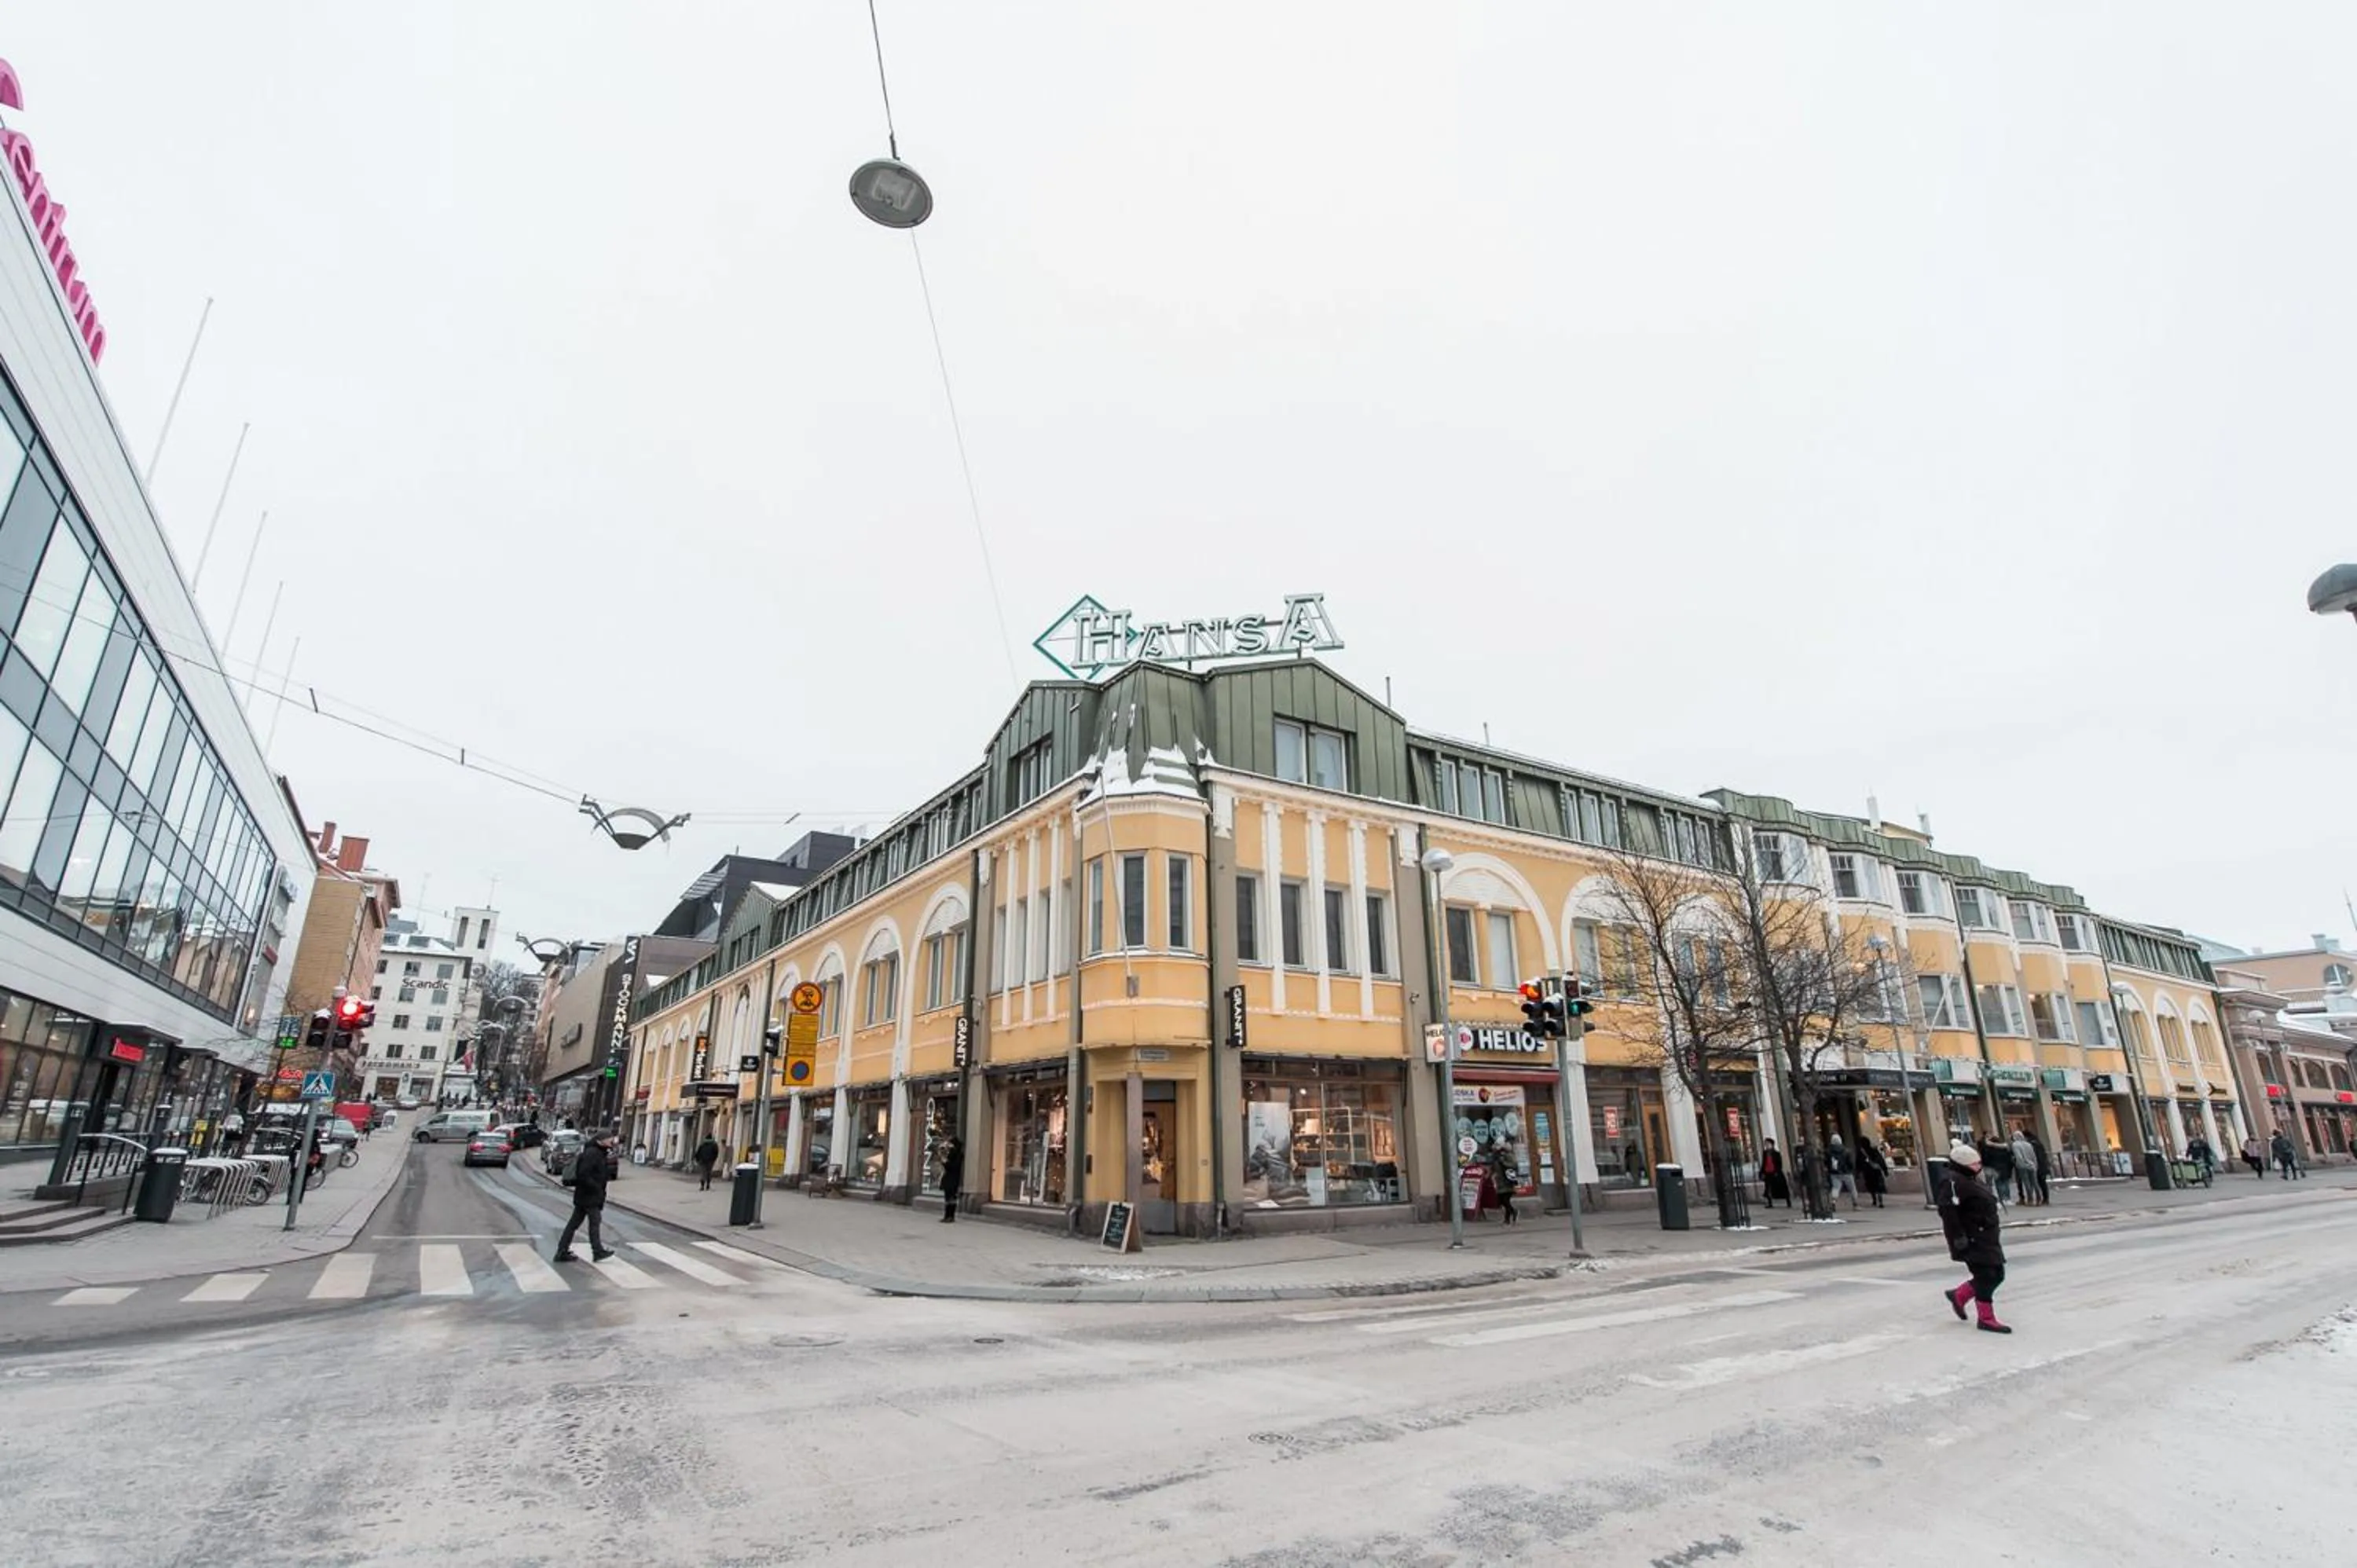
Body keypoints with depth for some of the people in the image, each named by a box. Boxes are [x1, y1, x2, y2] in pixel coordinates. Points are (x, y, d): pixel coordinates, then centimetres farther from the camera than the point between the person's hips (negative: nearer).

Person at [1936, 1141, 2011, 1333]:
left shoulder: (1974, 1180, 15)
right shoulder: (1954, 1182, -19)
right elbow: (1947, 1210, -26)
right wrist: (1958, 1236, -26)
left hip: (1986, 1238, 10)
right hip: (1972, 1240, -10)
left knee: (1997, 1274, 13)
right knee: (1986, 1275, -4)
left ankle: (1958, 1296, 27)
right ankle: (1986, 1319, 8)